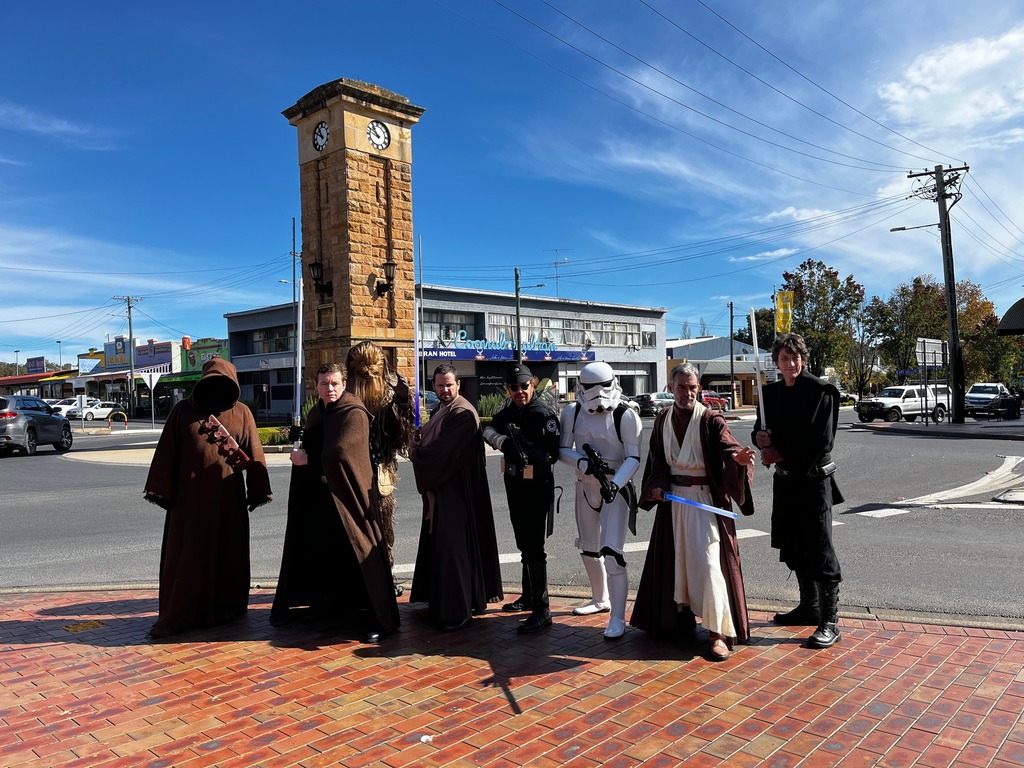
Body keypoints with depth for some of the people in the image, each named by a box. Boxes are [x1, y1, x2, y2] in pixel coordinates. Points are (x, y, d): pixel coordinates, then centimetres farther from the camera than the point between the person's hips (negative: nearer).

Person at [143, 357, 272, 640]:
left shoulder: (241, 413, 3)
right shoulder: (183, 411, 2)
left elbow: (253, 454, 1)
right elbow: (166, 453, 1)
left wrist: (256, 492, -1)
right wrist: (164, 492, -2)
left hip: (229, 498, 1)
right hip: (190, 498, 0)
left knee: (227, 553, 8)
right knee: (186, 556, 3)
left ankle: (225, 607, 23)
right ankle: (178, 615, 12)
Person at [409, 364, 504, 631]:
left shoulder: (463, 413, -17)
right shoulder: (440, 410, 15)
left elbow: (444, 450, -23)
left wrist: (417, 453, -8)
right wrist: (419, 450, -2)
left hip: (456, 490, -10)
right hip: (439, 487, 10)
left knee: (453, 545, -8)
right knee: (440, 544, 16)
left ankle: (458, 611, 0)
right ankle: (441, 600, 30)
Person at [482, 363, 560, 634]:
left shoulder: (544, 413, -17)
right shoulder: (509, 409, 4)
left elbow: (552, 454, -22)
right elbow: (488, 429, 2)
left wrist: (526, 449, -35)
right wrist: (504, 442, -16)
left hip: (537, 485, -8)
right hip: (514, 482, 8)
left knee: (534, 547, -8)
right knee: (523, 544, 19)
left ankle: (542, 609, 0)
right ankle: (528, 597, 35)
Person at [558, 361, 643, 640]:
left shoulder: (626, 416, -16)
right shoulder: (572, 413, -3)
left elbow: (634, 458, -17)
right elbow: (562, 450, -3)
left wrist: (615, 483, -33)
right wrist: (585, 463, -22)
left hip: (617, 488, -6)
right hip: (585, 486, 6)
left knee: (612, 552, -13)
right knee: (588, 547, 20)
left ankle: (617, 618, -2)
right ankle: (601, 599, 43)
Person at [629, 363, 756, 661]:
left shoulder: (710, 419, -11)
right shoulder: (663, 419, 5)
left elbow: (727, 445, -27)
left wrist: (737, 457, -50)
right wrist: (657, 485, -5)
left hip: (704, 500, -5)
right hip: (671, 499, 5)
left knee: (708, 562, -9)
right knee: (673, 558, 13)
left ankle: (719, 633, 1)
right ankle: (680, 618, 32)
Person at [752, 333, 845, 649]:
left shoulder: (820, 391, -11)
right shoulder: (771, 392, 9)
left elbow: (822, 439, -17)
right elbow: (762, 430, 16)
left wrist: (781, 454, -15)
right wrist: (762, 438, -8)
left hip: (813, 479, -7)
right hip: (785, 479, 7)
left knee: (819, 550, -5)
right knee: (793, 548, 15)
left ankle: (830, 622, 3)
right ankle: (809, 607, 31)